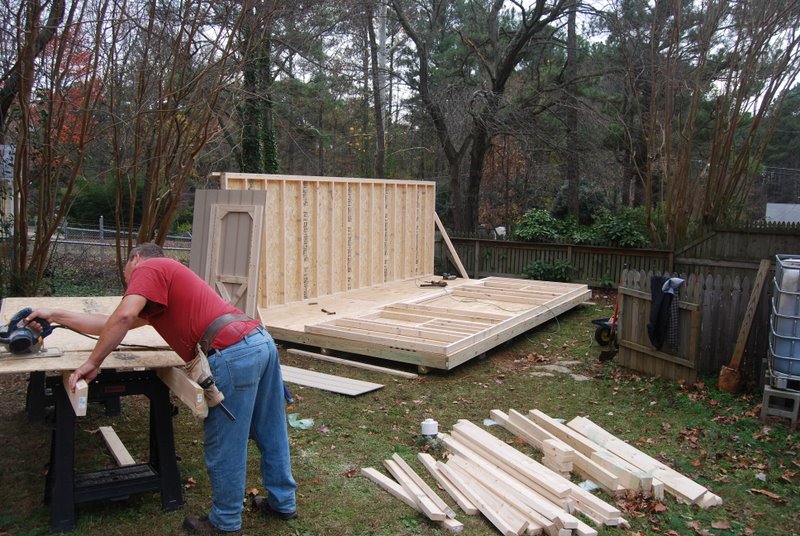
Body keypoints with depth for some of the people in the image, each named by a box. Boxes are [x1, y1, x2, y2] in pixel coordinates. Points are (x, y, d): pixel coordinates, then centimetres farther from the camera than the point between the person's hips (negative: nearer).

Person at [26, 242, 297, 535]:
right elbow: (110, 324, 34)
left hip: (233, 354, -9)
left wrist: (92, 363, -2)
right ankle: (282, 502, 36)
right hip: (262, 341, 10)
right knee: (270, 434, 21)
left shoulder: (147, 268, 6)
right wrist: (54, 315, 39)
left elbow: (122, 318, -12)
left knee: (223, 445, 6)